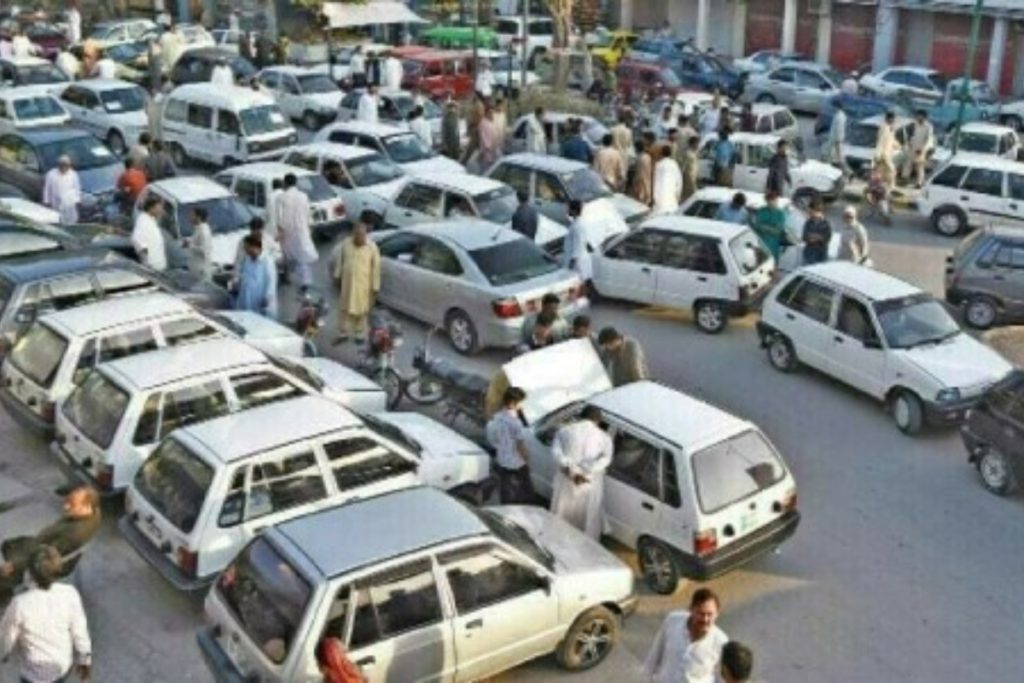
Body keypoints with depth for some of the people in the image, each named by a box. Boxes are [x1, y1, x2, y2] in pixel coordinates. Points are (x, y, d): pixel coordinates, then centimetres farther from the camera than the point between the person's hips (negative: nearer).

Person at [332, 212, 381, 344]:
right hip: (347, 283, 3)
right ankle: (343, 333, 33)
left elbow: (376, 268, -11)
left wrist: (375, 288, -7)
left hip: (363, 285, -3)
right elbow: (340, 260, 3)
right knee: (344, 309, 15)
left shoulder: (372, 248, -18)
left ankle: (360, 334, 35)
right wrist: (337, 276, 9)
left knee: (361, 311, 15)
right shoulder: (346, 243, -10)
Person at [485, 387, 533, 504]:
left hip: (501, 463, 7)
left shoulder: (496, 418, -5)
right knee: (526, 495, 12)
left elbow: (493, 440, 6)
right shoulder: (515, 422, -26)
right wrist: (527, 460, -5)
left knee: (506, 496, 18)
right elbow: (521, 446, -20)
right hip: (517, 465, -7)